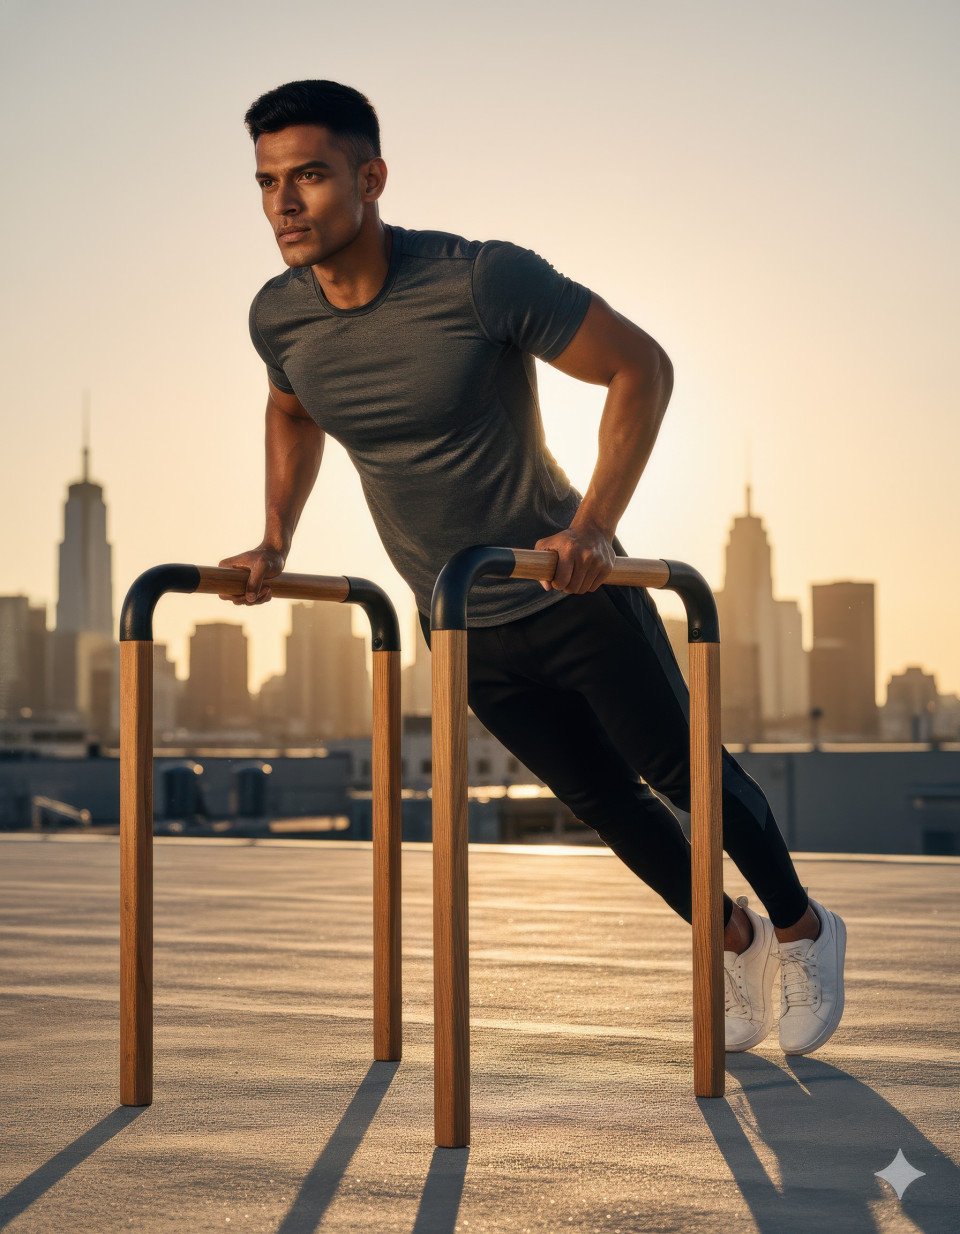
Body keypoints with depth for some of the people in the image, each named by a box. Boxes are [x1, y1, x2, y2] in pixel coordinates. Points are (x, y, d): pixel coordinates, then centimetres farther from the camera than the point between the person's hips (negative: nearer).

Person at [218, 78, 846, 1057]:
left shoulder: (481, 280, -25)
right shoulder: (278, 317, -8)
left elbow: (642, 367, -18)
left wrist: (592, 527, -25)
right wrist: (275, 540, 8)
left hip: (574, 598, -5)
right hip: (465, 632, 5)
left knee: (683, 772, 11)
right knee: (604, 803, 17)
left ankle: (802, 929, 36)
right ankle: (737, 943, 40)